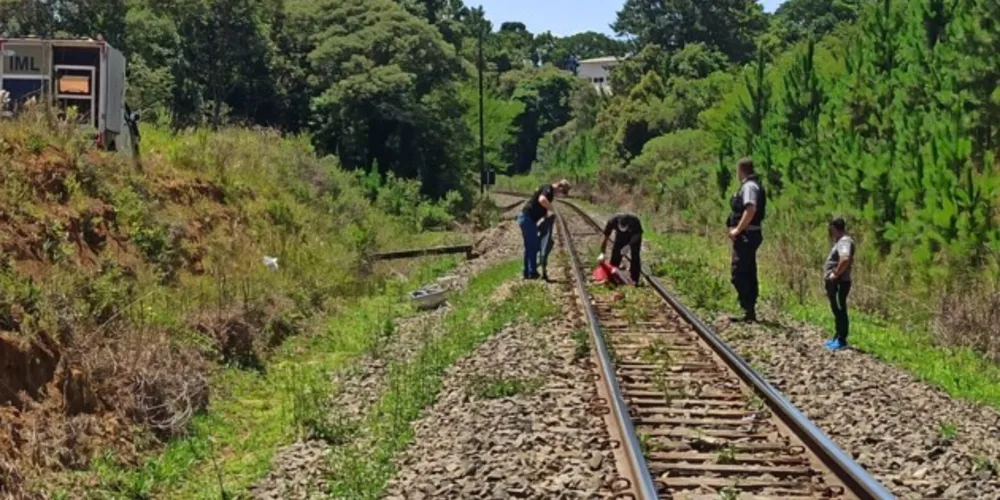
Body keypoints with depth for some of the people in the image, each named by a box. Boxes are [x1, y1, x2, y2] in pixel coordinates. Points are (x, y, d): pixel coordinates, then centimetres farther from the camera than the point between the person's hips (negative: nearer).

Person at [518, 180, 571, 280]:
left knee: (529, 247, 14)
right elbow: (542, 199, -37)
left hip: (526, 218, 10)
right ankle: (532, 273, 0)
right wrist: (550, 209, -24)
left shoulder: (551, 192, 16)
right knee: (533, 246, -4)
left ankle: (527, 272, 19)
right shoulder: (548, 189, -15)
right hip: (527, 219, -10)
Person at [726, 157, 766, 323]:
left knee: (739, 274, -11)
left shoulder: (749, 186, -14)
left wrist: (738, 229, -24)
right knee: (749, 274, 13)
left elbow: (751, 209, -28)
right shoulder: (754, 185, 18)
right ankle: (750, 312, 17)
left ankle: (748, 310, -13)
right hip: (750, 235, 11)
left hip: (745, 235, -11)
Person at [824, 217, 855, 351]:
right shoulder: (840, 241, 18)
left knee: (840, 311, -6)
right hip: (834, 283, 11)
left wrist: (836, 274, -24)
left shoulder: (844, 241, -16)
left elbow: (845, 259, -35)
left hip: (839, 283, -11)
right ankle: (838, 338, 24)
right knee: (837, 311, 16)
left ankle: (842, 340, -2)